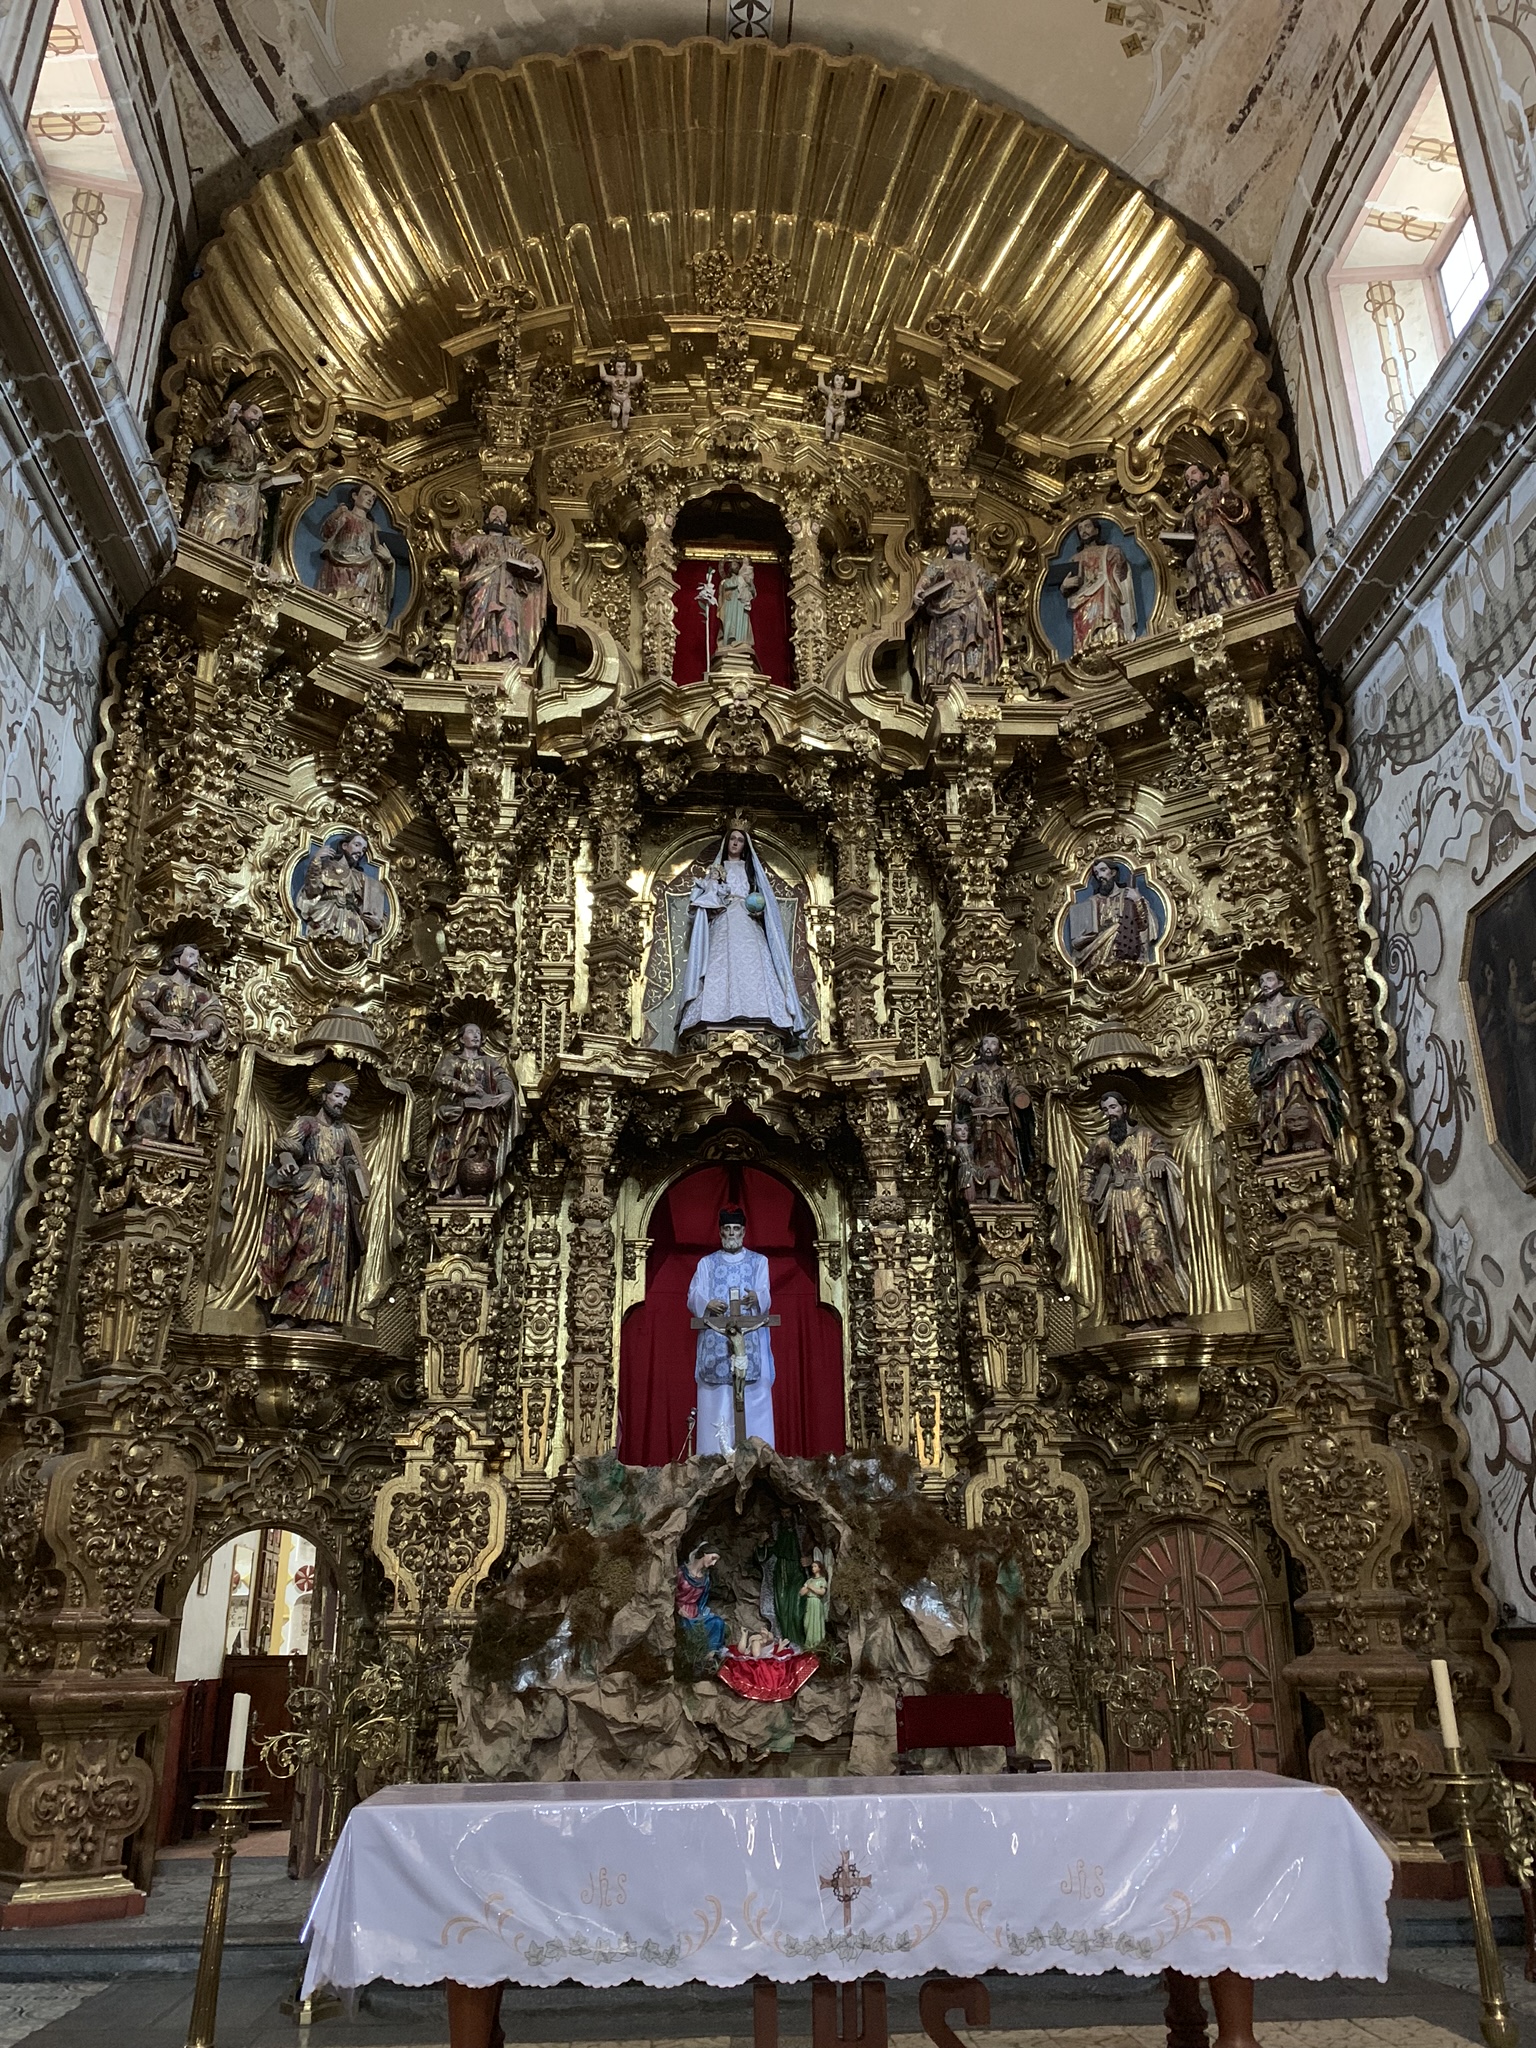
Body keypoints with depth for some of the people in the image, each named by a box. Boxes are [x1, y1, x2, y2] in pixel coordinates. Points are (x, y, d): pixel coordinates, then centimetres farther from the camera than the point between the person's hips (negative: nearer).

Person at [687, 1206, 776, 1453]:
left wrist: (756, 1297, -25)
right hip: (715, 1342, 0)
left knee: (754, 1396, -7)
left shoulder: (759, 1261, 13)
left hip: (751, 1341, 0)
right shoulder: (706, 1263, 13)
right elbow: (693, 1297, 2)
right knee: (716, 1397, -5)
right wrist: (707, 1304, -20)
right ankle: (715, 1455, -4)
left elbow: (766, 1297, -1)